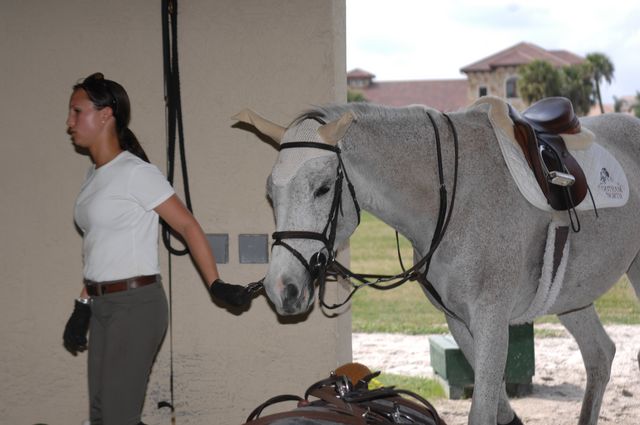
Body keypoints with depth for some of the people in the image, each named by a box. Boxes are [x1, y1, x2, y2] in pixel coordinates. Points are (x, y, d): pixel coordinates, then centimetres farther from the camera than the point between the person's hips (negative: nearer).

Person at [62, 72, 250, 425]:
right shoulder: (95, 175, 12)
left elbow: (188, 226, -10)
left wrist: (216, 286, -12)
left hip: (136, 304, -8)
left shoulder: (135, 173, -12)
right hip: (102, 305, 8)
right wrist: (82, 308, 15)